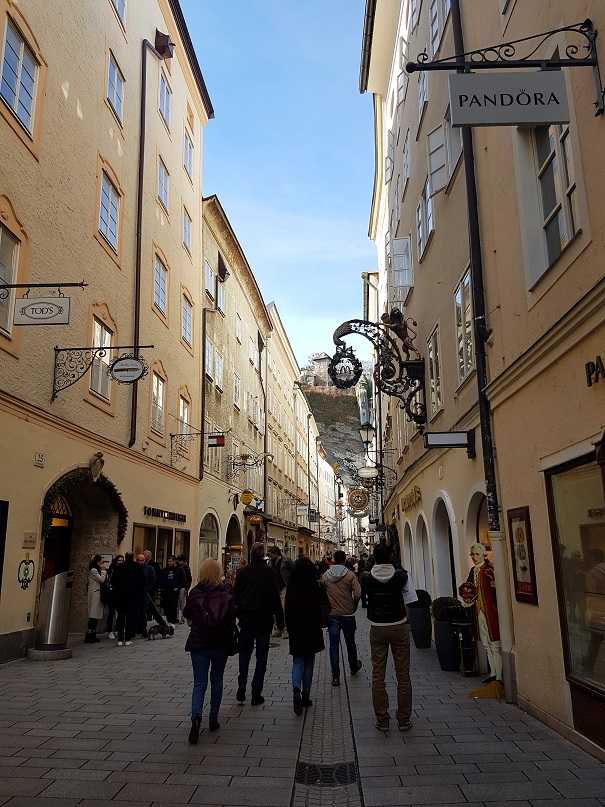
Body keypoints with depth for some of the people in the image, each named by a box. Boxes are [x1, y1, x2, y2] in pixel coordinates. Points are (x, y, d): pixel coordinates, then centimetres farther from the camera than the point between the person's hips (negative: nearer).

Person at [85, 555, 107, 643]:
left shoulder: (97, 570, 20)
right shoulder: (93, 570, -8)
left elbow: (103, 580, 16)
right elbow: (101, 580, -13)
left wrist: (104, 571, 8)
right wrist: (103, 570, -3)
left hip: (98, 594, 9)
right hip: (94, 594, -9)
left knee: (95, 616, 8)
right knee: (93, 616, -10)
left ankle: (92, 636, 10)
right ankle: (88, 637, -9)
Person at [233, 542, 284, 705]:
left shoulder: (242, 572, -3)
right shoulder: (268, 573, -10)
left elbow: (235, 596, 2)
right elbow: (275, 597, -8)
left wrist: (235, 617, 13)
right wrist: (280, 619, -1)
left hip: (246, 619, 2)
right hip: (264, 619, -2)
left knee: (244, 653, 17)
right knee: (261, 657, 7)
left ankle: (241, 688, 6)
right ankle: (256, 694, 8)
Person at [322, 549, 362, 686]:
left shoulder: (325, 576, -3)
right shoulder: (350, 575, -11)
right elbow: (357, 594, -15)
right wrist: (354, 607, 2)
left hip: (331, 615, 1)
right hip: (348, 614, -1)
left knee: (334, 645, 6)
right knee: (350, 643, 18)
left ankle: (335, 676, 5)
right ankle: (354, 667, 39)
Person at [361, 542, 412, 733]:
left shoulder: (367, 578, -9)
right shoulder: (400, 576, -11)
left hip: (377, 629, 1)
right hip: (399, 627, 0)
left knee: (378, 675, 8)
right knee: (403, 674, 8)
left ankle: (382, 719, 12)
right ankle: (404, 720, 14)